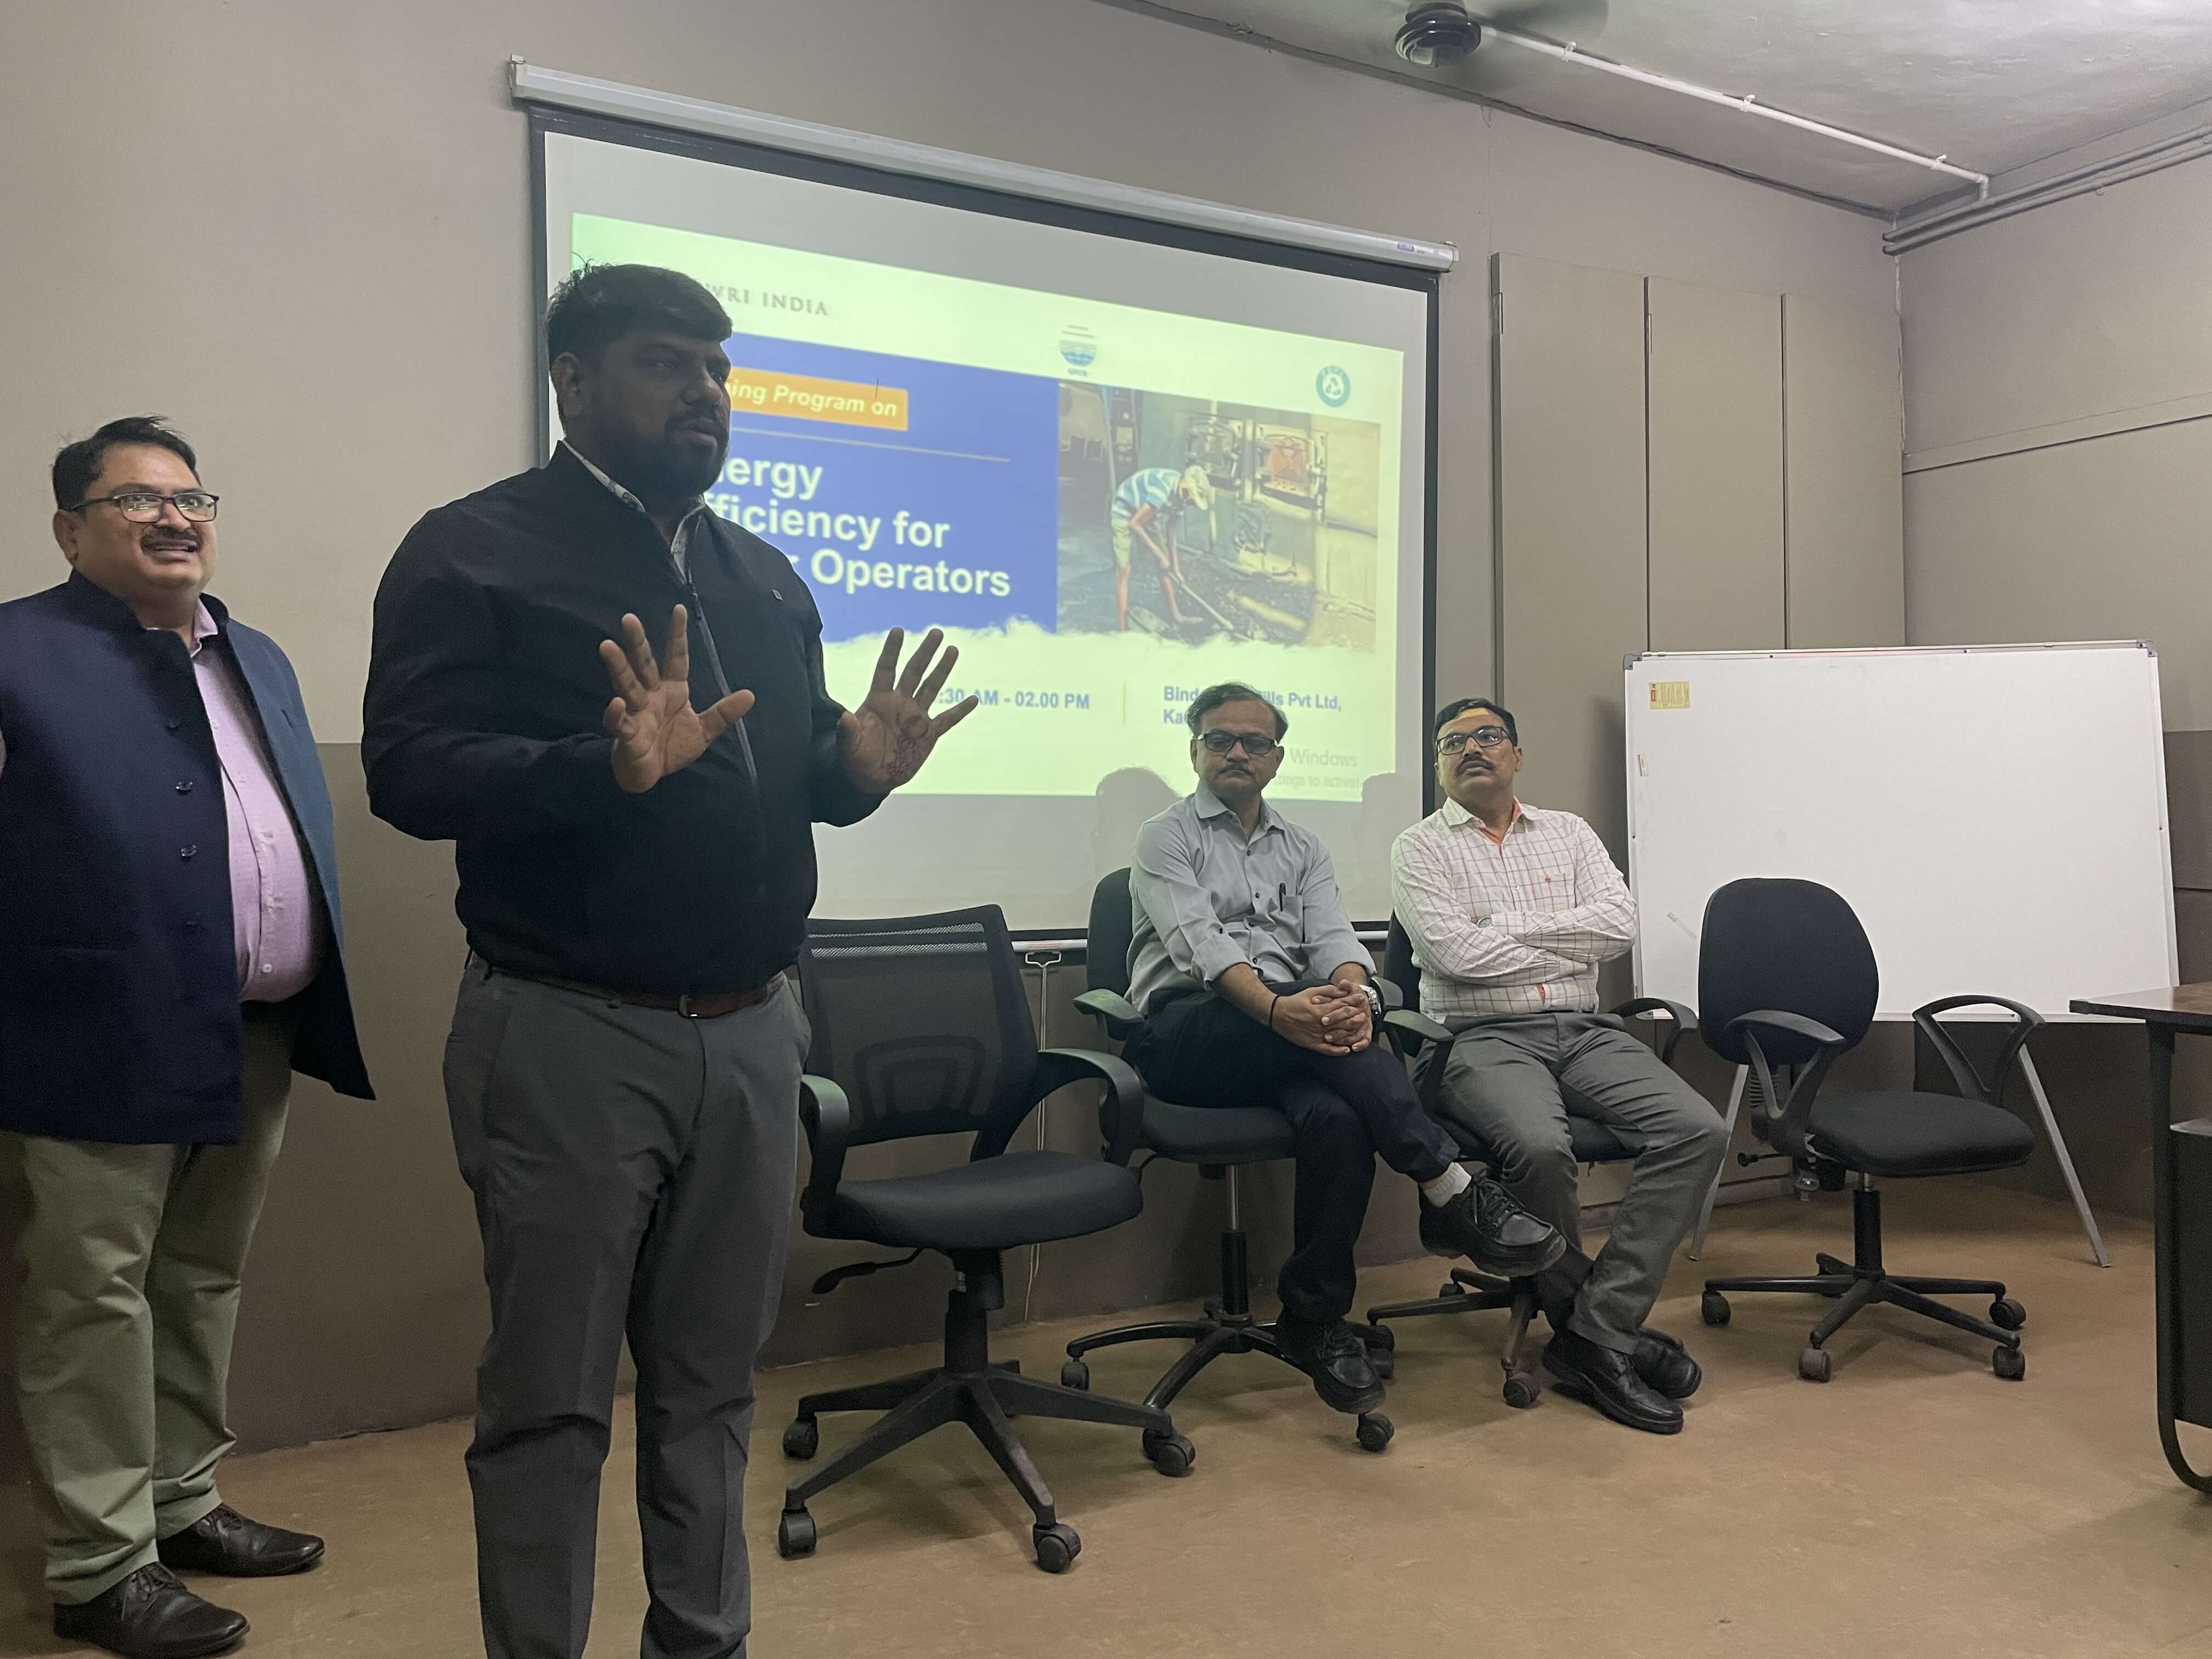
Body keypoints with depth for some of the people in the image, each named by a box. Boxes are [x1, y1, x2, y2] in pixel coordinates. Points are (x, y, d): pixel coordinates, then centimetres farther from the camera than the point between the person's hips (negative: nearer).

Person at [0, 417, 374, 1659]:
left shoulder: (258, 658, 16)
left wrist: (319, 1007, 17)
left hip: (256, 1038, 7)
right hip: (108, 1042, -7)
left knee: (206, 1284, 18)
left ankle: (183, 1506, 33)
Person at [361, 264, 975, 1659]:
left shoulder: (766, 578, 15)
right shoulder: (476, 552, -4)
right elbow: (410, 772, -14)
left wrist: (859, 768, -6)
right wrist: (609, 766, -29)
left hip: (752, 1030, 6)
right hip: (569, 1032, -5)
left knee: (713, 1382, 16)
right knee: (553, 1396, 6)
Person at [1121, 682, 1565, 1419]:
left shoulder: (1301, 849, 24)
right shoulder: (1167, 836, 9)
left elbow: (1333, 936, 5)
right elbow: (1199, 942, -10)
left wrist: (1351, 991, -22)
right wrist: (1276, 1007, -30)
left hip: (1284, 1040, 4)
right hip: (1185, 1032, -3)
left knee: (1337, 1116, -32)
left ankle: (1315, 1322, -18)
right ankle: (1452, 1191, -32)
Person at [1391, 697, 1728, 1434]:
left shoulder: (1568, 833, 18)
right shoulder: (1420, 849, 7)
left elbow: (1619, 921, 1)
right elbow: (1456, 952, -10)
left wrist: (1503, 922, -5)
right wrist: (1575, 946, -1)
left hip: (1586, 1032, 5)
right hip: (1484, 1037, -4)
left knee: (1698, 1131, -19)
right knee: (1541, 1146, -34)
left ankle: (1597, 1334, -15)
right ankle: (1599, 1321, -8)